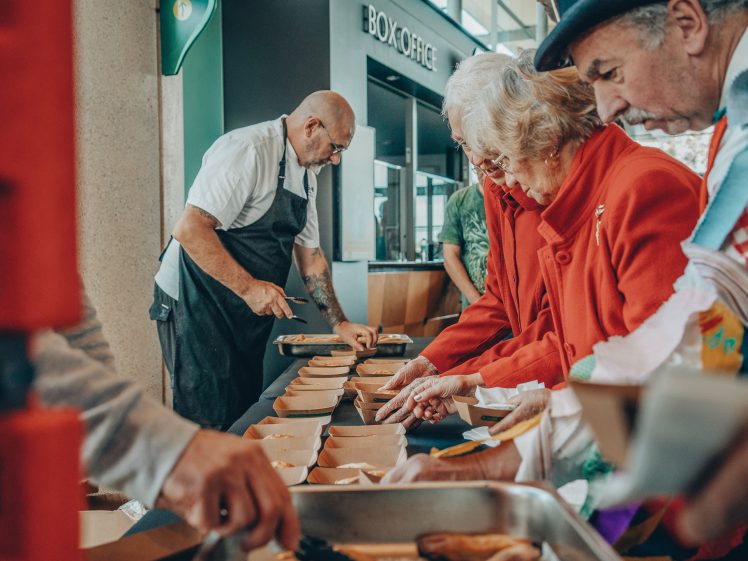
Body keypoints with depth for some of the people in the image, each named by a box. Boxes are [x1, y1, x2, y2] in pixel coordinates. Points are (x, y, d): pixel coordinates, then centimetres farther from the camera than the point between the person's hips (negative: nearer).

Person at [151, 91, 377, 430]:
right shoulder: (249, 150, -18)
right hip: (196, 303, -9)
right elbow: (189, 230, -25)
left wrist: (340, 324, 11)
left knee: (245, 415, 13)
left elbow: (309, 254, 16)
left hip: (248, 311, 9)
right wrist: (249, 287, -25)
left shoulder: (306, 175, 12)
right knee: (213, 421, -6)